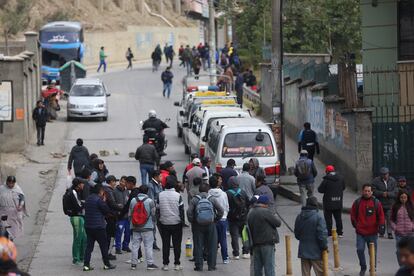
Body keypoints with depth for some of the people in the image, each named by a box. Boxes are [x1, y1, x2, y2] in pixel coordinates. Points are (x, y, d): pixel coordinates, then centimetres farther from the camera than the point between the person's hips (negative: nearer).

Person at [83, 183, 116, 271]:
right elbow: (107, 211, -10)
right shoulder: (99, 200, -15)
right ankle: (107, 264, 11)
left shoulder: (88, 199, 11)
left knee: (89, 245, 7)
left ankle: (86, 265, 1)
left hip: (88, 226, 7)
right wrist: (104, 201, 5)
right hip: (98, 227, -7)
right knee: (104, 245, 5)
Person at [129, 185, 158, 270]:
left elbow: (129, 214, 9)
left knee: (135, 245, 9)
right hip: (147, 228, -3)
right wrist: (153, 224, 12)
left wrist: (132, 224, 20)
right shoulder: (150, 201, -7)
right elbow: (153, 214, -3)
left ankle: (133, 263, 11)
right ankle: (150, 264, -1)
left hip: (135, 228, 3)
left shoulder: (133, 201, 3)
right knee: (148, 246, 0)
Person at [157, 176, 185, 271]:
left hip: (164, 223, 2)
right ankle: (177, 264, 5)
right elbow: (181, 210, -6)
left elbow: (157, 209, 3)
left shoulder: (160, 195, -3)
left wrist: (159, 220, 12)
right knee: (177, 244, 4)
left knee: (165, 244, 6)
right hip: (176, 223, -2)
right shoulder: (178, 195, -9)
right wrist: (182, 221, 4)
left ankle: (165, 264, 6)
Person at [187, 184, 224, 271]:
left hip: (198, 225, -1)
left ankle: (199, 265, 5)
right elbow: (221, 210, -3)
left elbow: (189, 212, -11)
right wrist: (215, 220, 7)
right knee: (212, 246, 8)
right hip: (210, 225, 1)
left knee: (198, 246, 5)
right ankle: (211, 266, 9)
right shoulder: (212, 199, 2)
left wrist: (192, 221, 2)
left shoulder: (194, 199, -1)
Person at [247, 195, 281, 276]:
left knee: (257, 268, 11)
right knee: (269, 267, -5)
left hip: (255, 244, 7)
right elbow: (278, 223, -11)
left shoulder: (250, 213, 13)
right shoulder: (265, 212, -13)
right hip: (267, 243, -7)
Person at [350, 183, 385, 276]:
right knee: (360, 250, -9)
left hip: (373, 233, 0)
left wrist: (381, 226, -7)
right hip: (360, 233, 0)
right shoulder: (357, 202, 3)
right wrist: (356, 225, 5)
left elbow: (381, 216, 3)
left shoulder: (376, 203, 1)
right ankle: (363, 267, 11)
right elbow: (353, 215, 11)